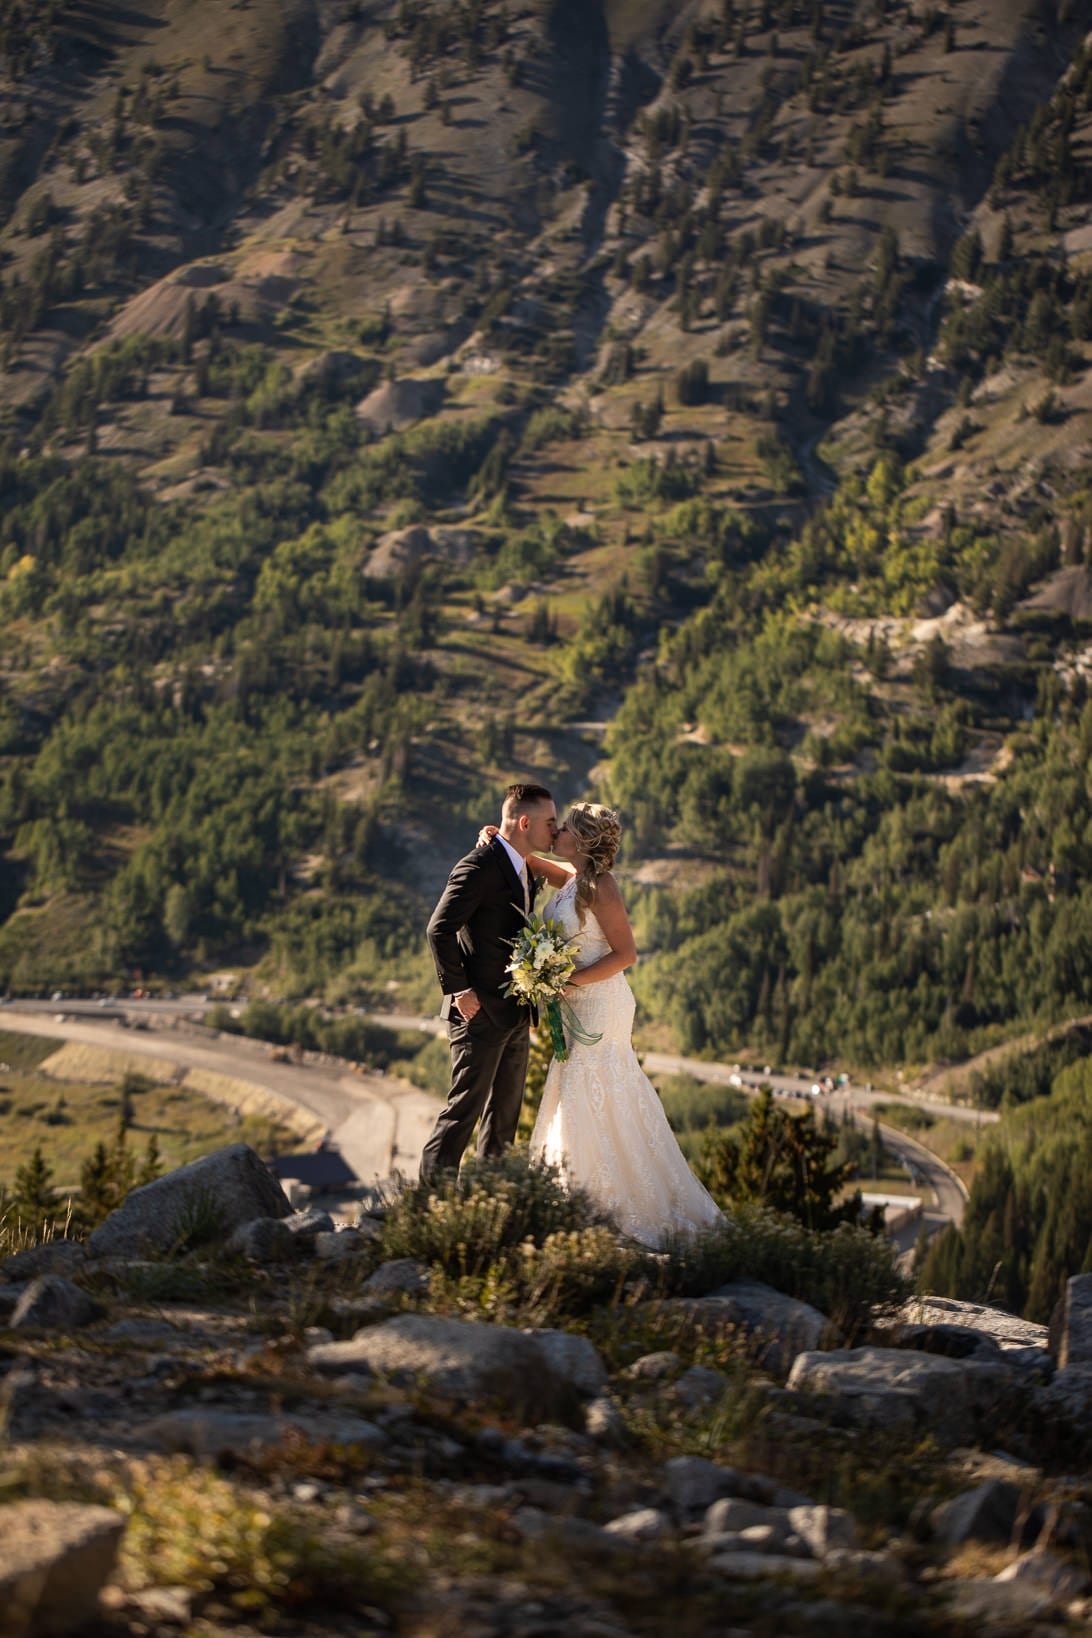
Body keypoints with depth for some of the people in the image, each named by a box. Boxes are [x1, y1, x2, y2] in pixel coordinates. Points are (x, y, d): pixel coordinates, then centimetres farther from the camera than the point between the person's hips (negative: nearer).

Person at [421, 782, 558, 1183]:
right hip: (481, 1012, -9)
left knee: (505, 1111, 14)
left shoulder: (524, 869, 13)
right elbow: (439, 929, -21)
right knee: (466, 1105, -7)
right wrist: (457, 989, -20)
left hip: (514, 1014, 9)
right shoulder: (479, 867, -17)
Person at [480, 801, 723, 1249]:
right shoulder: (572, 877, 8)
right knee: (578, 1103, 12)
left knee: (595, 1105, -6)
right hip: (579, 1008, 9)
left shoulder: (599, 886, -17)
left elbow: (625, 953, -18)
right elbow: (534, 863, 28)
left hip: (599, 1005, -9)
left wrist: (569, 981, -21)